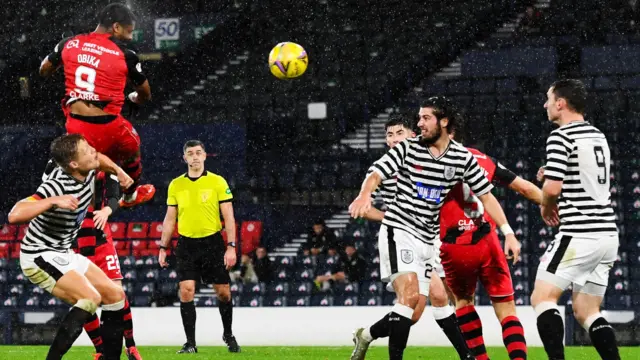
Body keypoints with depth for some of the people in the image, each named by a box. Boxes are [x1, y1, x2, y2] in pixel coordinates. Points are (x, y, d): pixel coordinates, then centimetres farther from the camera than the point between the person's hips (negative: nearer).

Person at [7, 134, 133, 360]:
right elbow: (14, 215, -41)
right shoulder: (57, 186, -30)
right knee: (90, 297, -27)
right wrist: (53, 201, -46)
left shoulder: (87, 171, -4)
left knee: (115, 296, 7)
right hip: (40, 257, -9)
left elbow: (99, 159, 24)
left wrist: (118, 171, 8)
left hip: (64, 254, 9)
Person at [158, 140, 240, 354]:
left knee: (223, 292, 3)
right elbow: (170, 219, 12)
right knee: (186, 292, -10)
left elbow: (229, 217, -2)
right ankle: (190, 342, -3)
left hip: (213, 242, -1)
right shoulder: (176, 185, 7)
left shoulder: (218, 182, -1)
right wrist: (163, 248, 8)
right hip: (186, 244, 1)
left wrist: (231, 247, -10)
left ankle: (228, 335, 26)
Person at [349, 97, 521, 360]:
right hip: (398, 230, -4)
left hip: (427, 239, 4)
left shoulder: (463, 158, 2)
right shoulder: (408, 148, -4)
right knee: (409, 294, -21)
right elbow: (376, 175, -10)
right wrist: (365, 195, -33)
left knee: (413, 311, 3)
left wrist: (508, 232, -2)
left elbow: (486, 196, 6)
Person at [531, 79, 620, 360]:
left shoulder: (561, 136, -10)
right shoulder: (598, 136, 17)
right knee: (586, 313, 12)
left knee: (542, 297, -4)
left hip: (579, 233, -8)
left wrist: (546, 208, 4)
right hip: (607, 233, 8)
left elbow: (553, 188, -17)